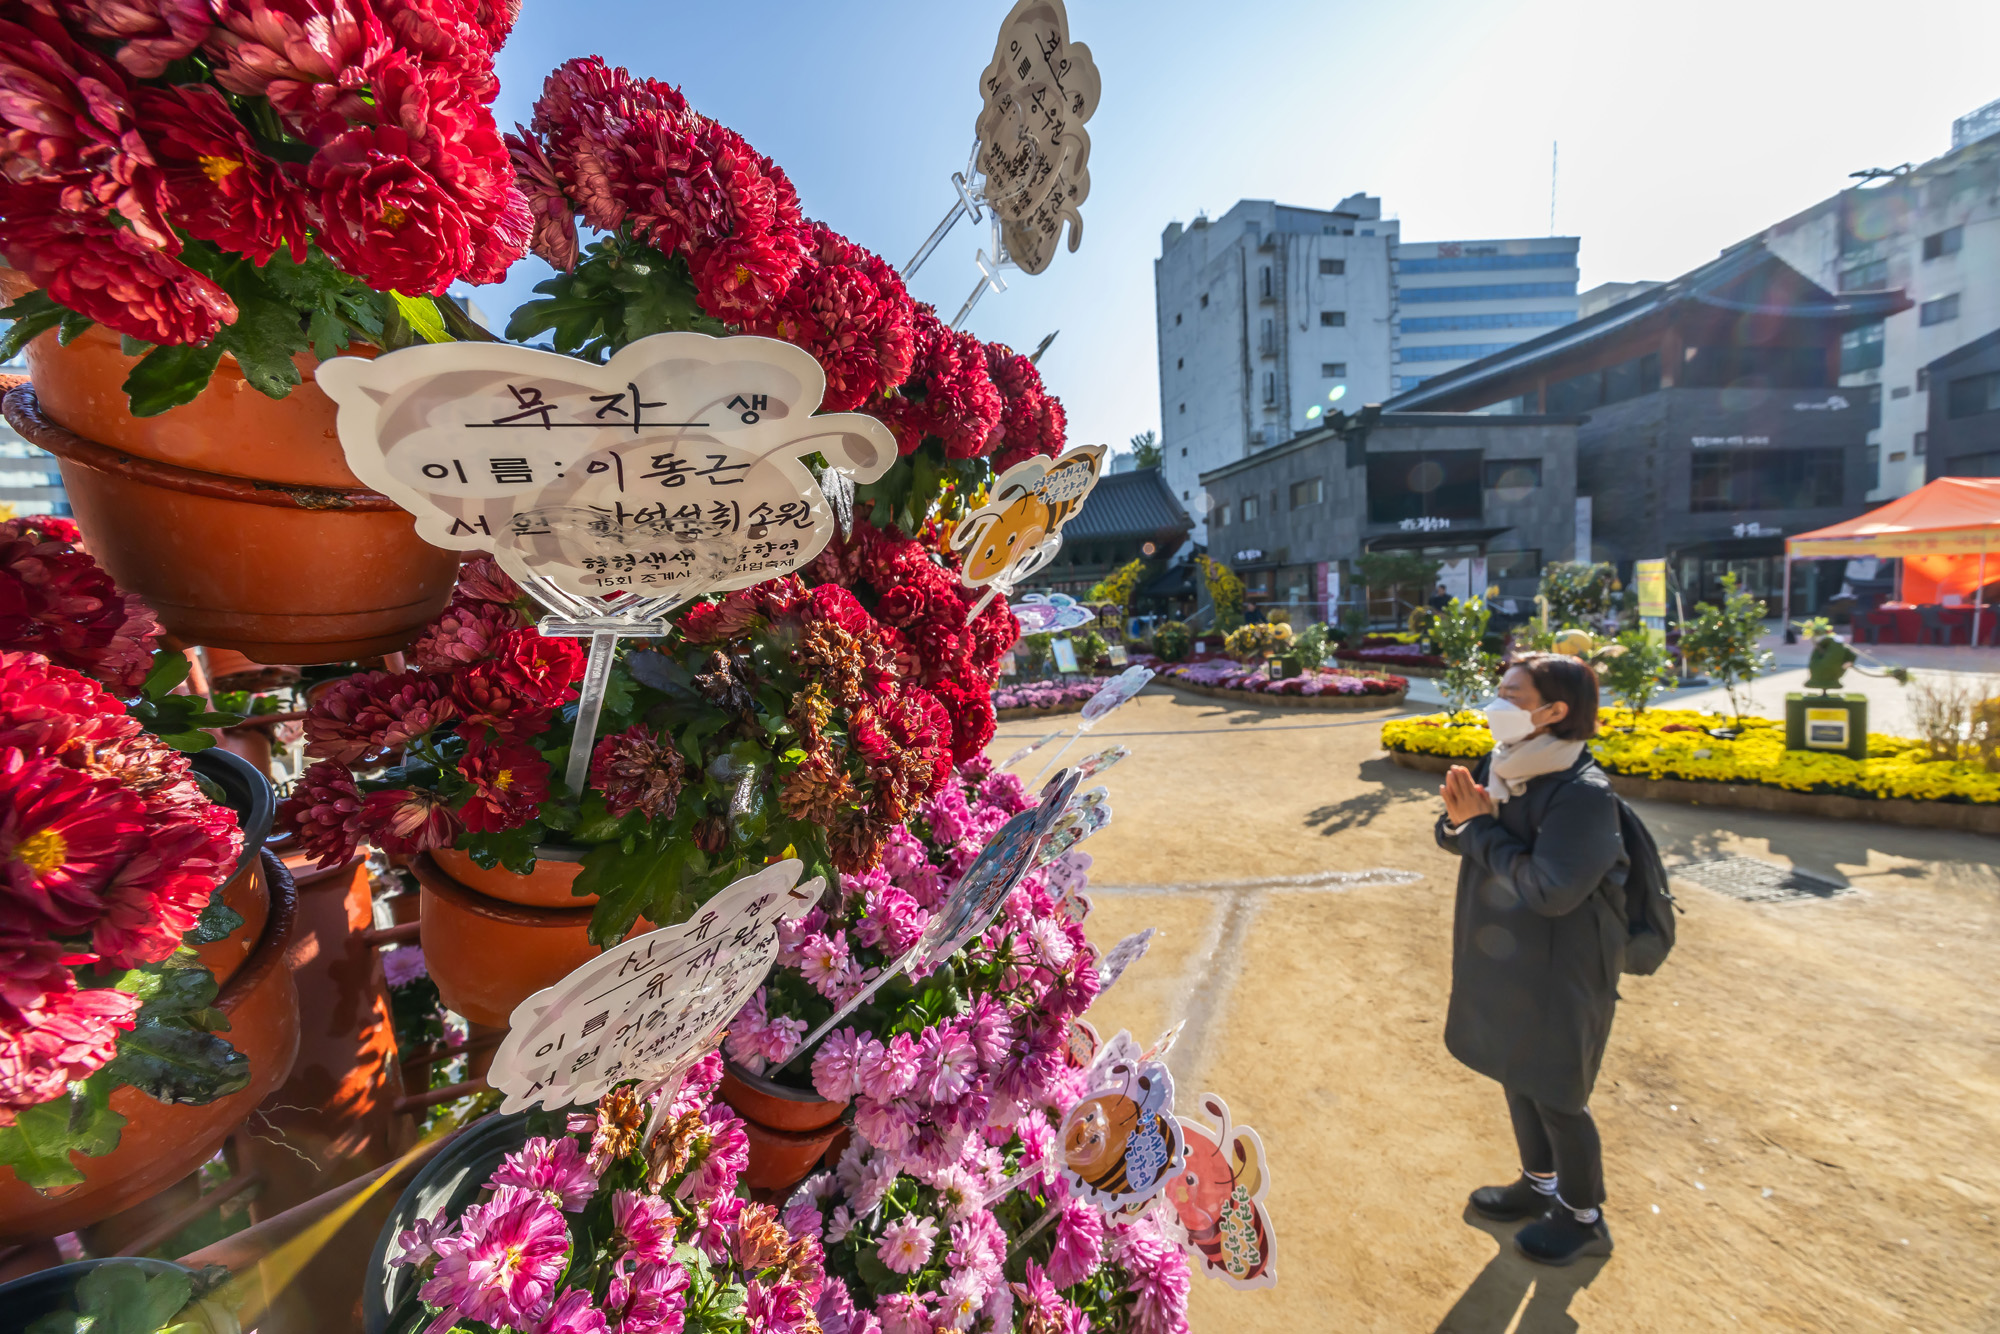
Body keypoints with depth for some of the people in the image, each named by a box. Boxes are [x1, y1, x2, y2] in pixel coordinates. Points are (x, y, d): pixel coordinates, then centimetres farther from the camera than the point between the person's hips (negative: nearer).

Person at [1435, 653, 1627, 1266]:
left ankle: (1584, 1218, 39)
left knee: (1555, 1096, 13)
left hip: (1558, 977, -7)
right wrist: (1461, 817, -19)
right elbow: (1453, 839, 3)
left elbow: (1549, 889, -30)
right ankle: (1540, 1184, 48)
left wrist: (1479, 825, -23)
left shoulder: (1583, 794, -26)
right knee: (1516, 1077, 24)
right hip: (1499, 960, 7)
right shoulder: (1503, 766, -4)